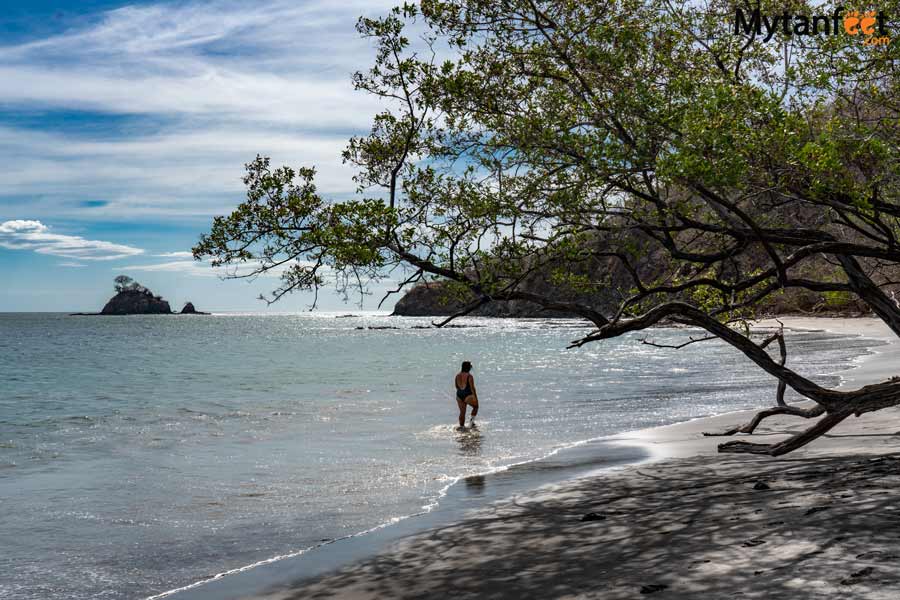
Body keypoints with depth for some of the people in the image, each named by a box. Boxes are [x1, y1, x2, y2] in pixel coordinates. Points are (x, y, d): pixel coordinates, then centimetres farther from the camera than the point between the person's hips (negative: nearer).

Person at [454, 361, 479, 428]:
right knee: (475, 406, 19)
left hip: (459, 395, 5)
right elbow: (472, 388, -14)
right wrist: (476, 397, -10)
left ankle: (461, 426, 15)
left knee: (462, 412, 14)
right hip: (468, 396, -5)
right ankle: (472, 421, 6)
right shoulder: (469, 376, -14)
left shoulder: (457, 375, 5)